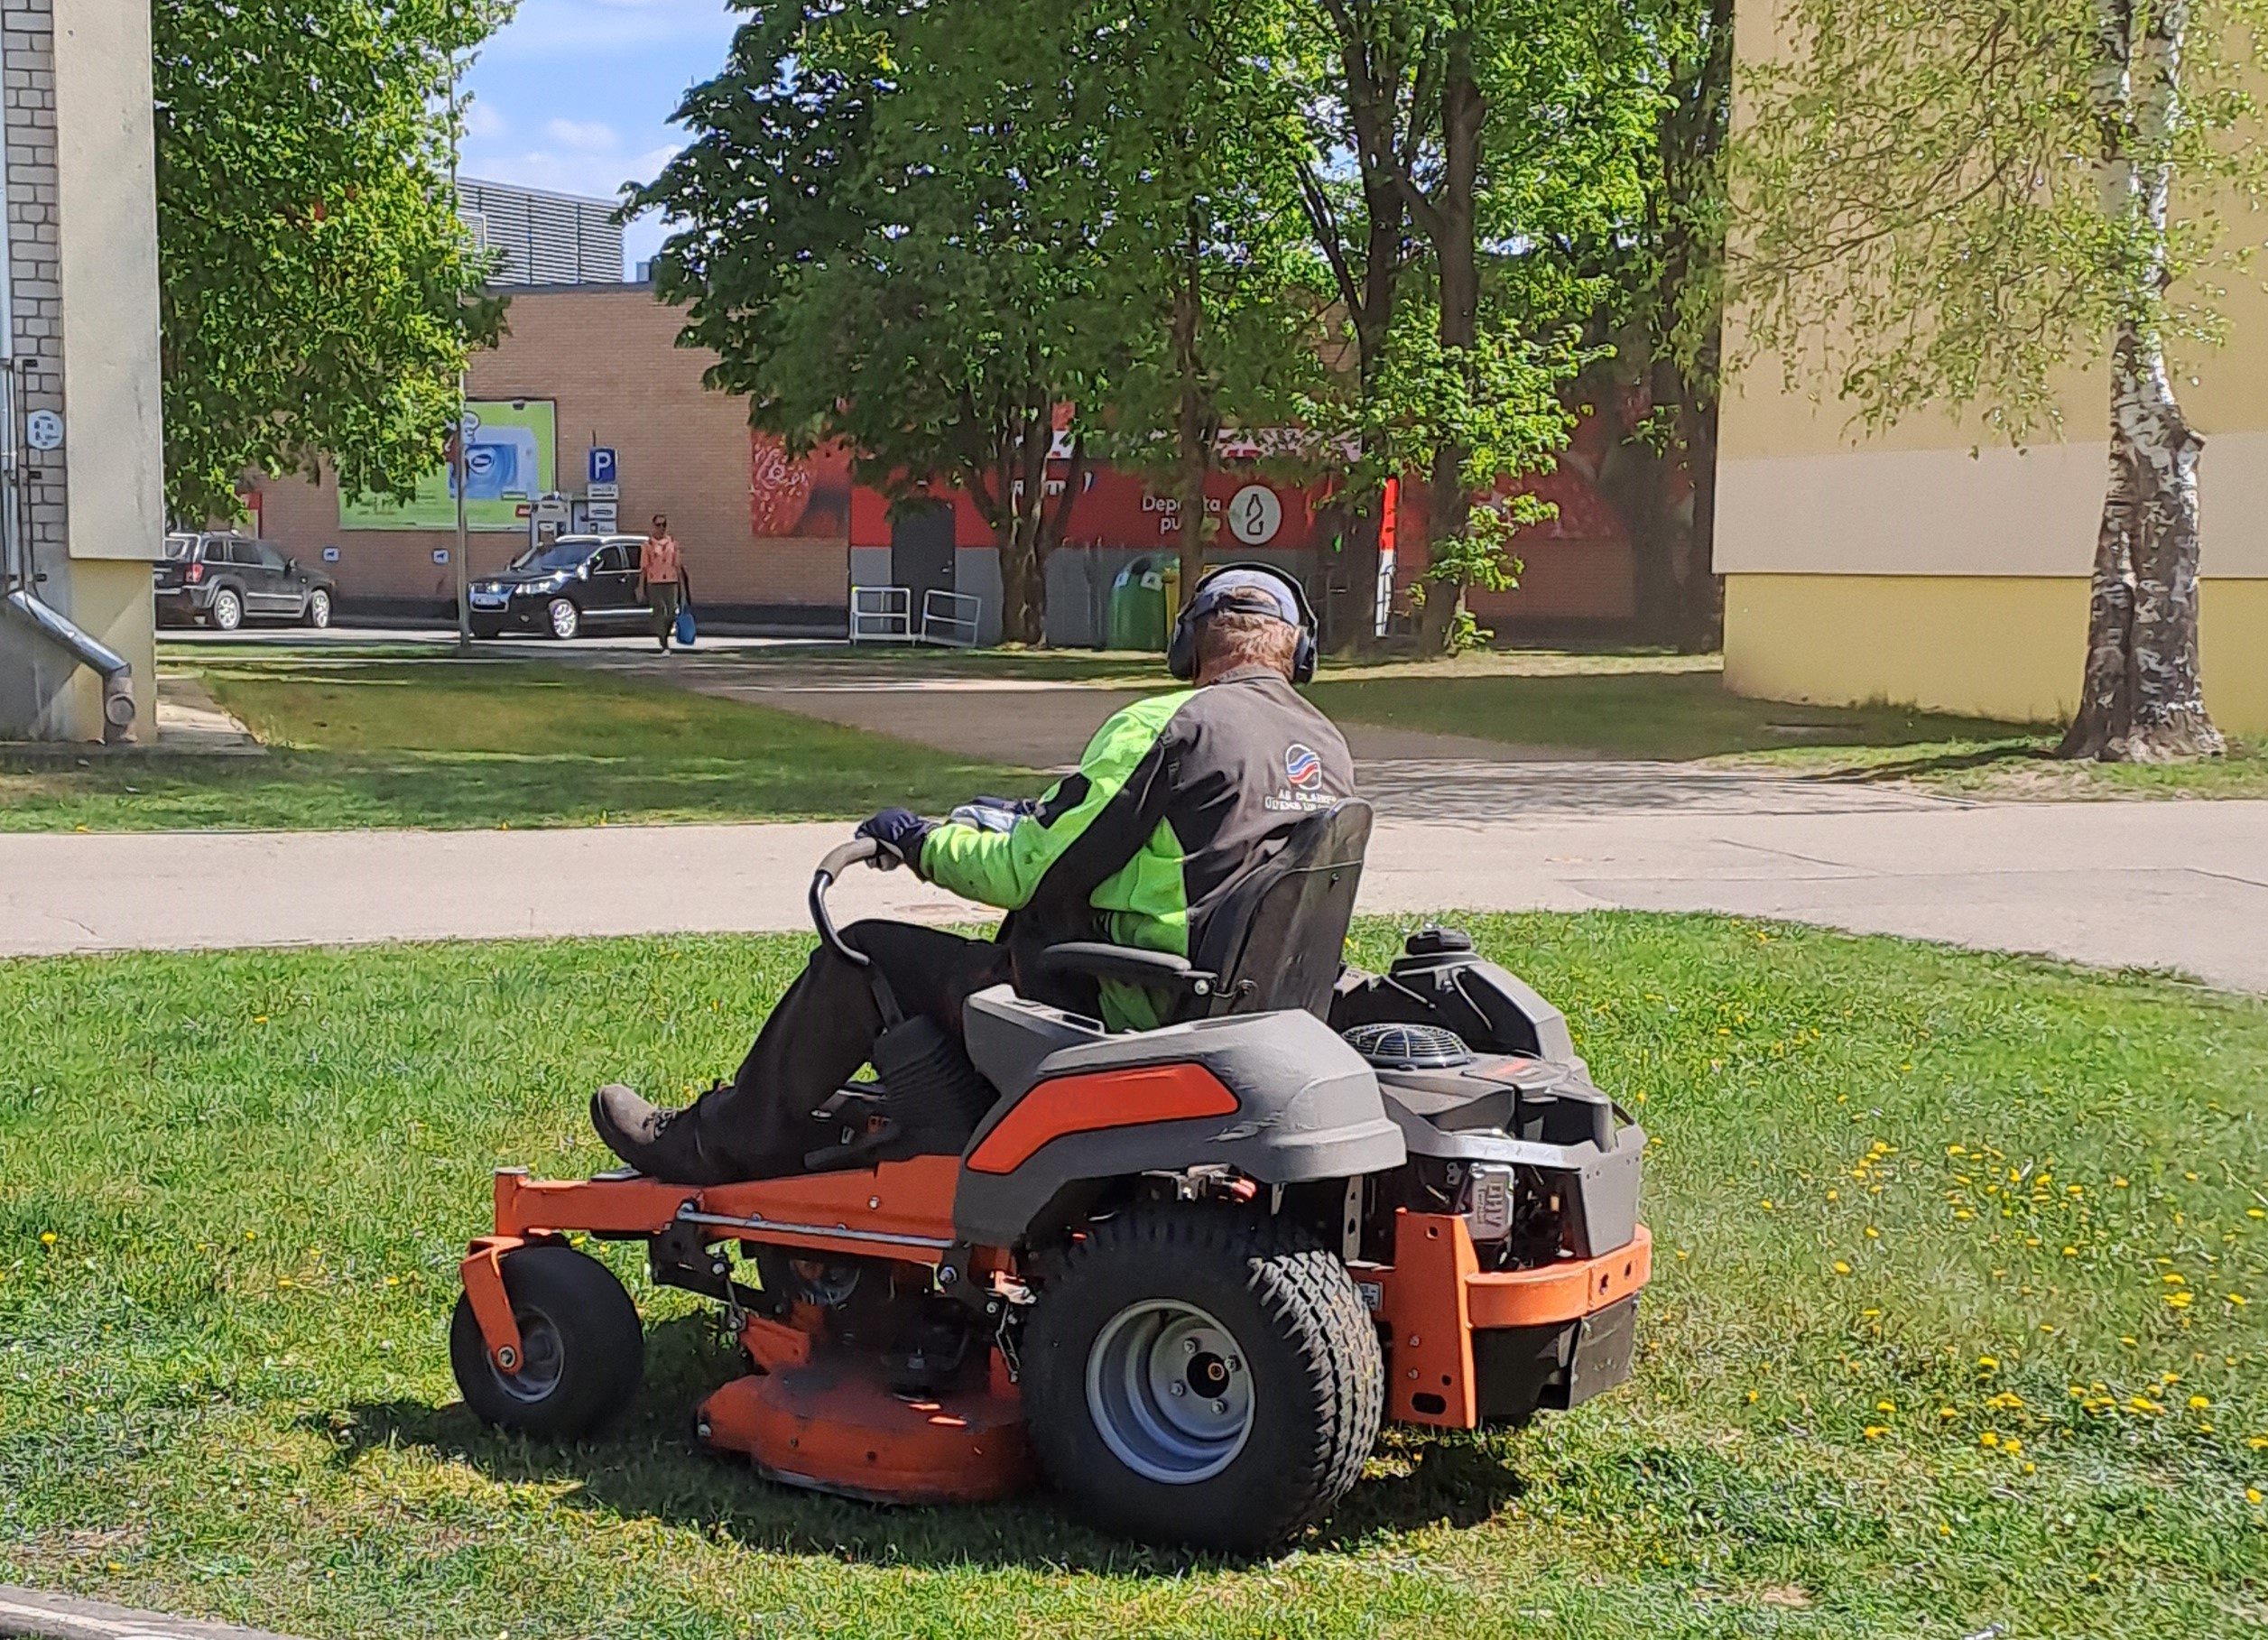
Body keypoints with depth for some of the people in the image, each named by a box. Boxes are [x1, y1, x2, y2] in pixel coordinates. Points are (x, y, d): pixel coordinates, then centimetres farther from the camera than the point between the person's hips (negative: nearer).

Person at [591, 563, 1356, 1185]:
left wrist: (922, 841, 4)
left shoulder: (1166, 725, -15)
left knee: (860, 958, 4)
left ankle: (721, 1145, 18)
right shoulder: (1330, 749, 8)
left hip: (1125, 1011, -8)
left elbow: (1030, 871, -14)